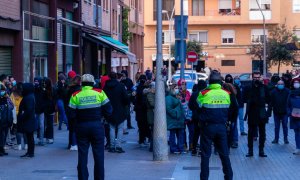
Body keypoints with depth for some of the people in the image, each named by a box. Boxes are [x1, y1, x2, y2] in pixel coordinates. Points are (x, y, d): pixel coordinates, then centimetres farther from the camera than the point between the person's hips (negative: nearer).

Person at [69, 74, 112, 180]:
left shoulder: (75, 95, -4)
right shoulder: (99, 93, -4)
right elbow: (108, 110, -4)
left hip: (81, 127, 0)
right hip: (97, 126, 0)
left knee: (82, 156, 8)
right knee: (98, 155, 8)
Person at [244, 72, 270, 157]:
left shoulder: (264, 87, 1)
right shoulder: (248, 88, -1)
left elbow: (268, 99, 1)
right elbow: (245, 99, -5)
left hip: (261, 114, 1)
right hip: (252, 113, -1)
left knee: (262, 133, 6)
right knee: (251, 132, 5)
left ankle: (261, 150, 15)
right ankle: (250, 150, 13)